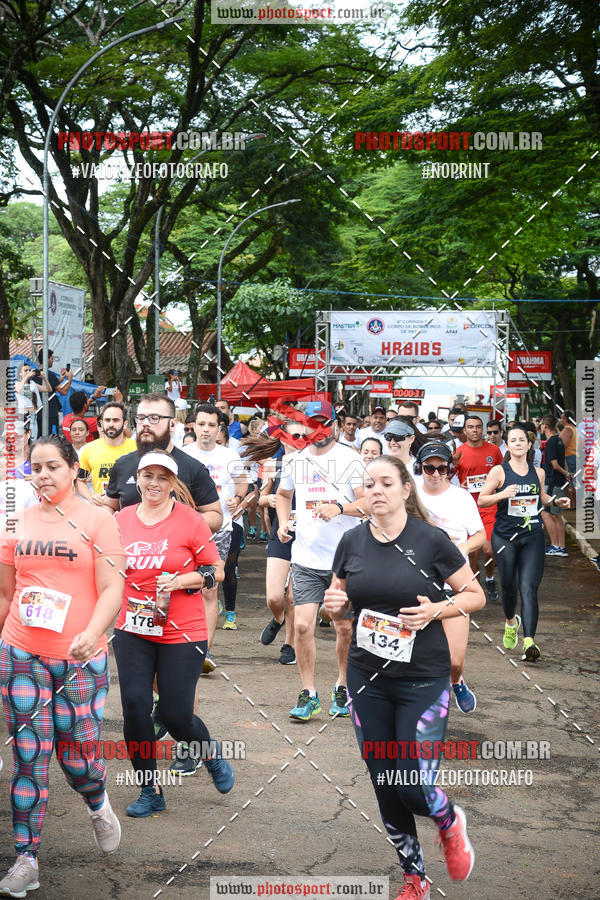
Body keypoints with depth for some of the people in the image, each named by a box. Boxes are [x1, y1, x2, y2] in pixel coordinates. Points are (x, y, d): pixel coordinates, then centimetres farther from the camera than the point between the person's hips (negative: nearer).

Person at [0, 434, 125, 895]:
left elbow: (112, 589, -9)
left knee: (79, 756, 5)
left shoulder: (98, 520, -1)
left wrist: (92, 633, -25)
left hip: (81, 659, -2)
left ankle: (98, 804, 39)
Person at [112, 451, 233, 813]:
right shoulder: (122, 519, 3)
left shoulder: (191, 521, -7)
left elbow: (217, 571, -2)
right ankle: (151, 791, 16)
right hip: (133, 631, 4)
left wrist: (181, 581, -16)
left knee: (174, 714, -2)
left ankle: (212, 753, 32)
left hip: (182, 633, -3)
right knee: (134, 705, -1)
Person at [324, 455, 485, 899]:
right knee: (384, 787, 10)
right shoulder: (352, 541, 1)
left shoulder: (431, 540, -10)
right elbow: (342, 603, 14)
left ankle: (451, 821, 30)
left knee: (412, 787, -7)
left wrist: (436, 610, -19)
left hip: (423, 681, -4)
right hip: (367, 679, 4)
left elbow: (476, 595, -2)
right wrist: (335, 604, -9)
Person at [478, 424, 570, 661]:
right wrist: (502, 494, -19)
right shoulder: (499, 471, -3)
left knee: (528, 588, -11)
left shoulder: (538, 473, 7)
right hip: (504, 537, -1)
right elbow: (481, 501, -3)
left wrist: (555, 501, 5)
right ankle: (511, 622, 41)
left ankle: (529, 642, -19)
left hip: (533, 537, 1)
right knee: (508, 586, 8)